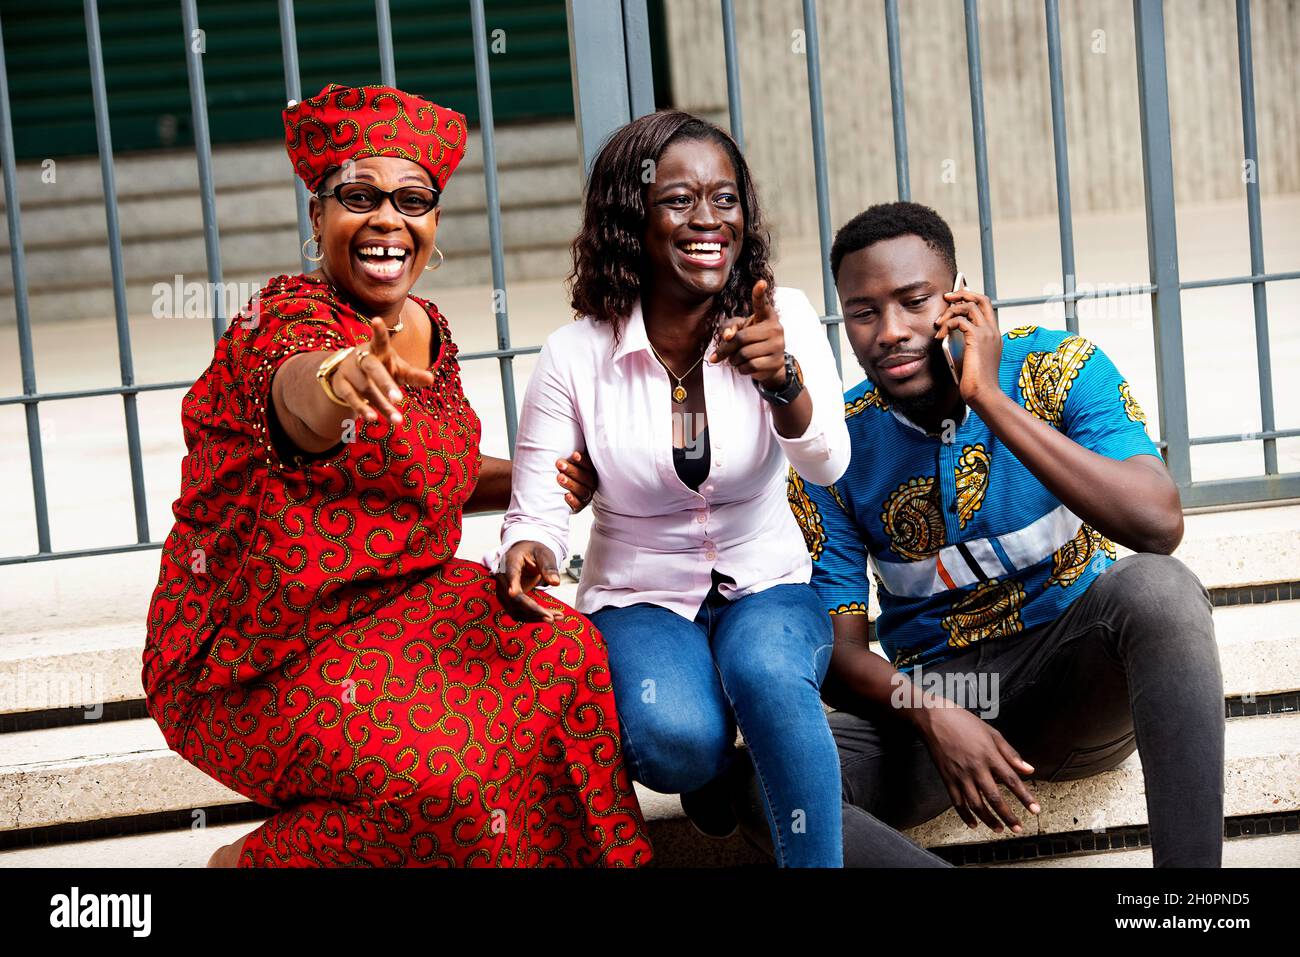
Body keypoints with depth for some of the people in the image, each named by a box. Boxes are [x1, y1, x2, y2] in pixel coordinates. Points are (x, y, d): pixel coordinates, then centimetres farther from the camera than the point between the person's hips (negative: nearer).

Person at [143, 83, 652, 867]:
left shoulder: (428, 330, 6)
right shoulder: (289, 315, -17)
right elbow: (293, 389, -43)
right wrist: (338, 378, -67)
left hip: (394, 608, 7)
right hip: (264, 654, -7)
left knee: (565, 654, -12)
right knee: (440, 778, -27)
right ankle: (255, 860, -3)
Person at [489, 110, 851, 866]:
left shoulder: (784, 318, -9)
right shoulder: (577, 356, -10)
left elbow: (827, 466, -24)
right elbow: (537, 512, -8)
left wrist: (783, 380, -45)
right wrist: (527, 552, -33)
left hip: (767, 588, 0)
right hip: (641, 600, 0)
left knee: (764, 671, -36)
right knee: (673, 739, -31)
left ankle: (816, 859, -16)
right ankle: (716, 772, 6)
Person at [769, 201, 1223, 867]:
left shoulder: (1059, 368, -9)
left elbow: (1158, 528, -26)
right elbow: (841, 649, -5)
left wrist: (989, 398, -26)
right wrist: (931, 715, -27)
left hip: (1076, 670, -1)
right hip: (933, 690, 1)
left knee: (1154, 586, -35)